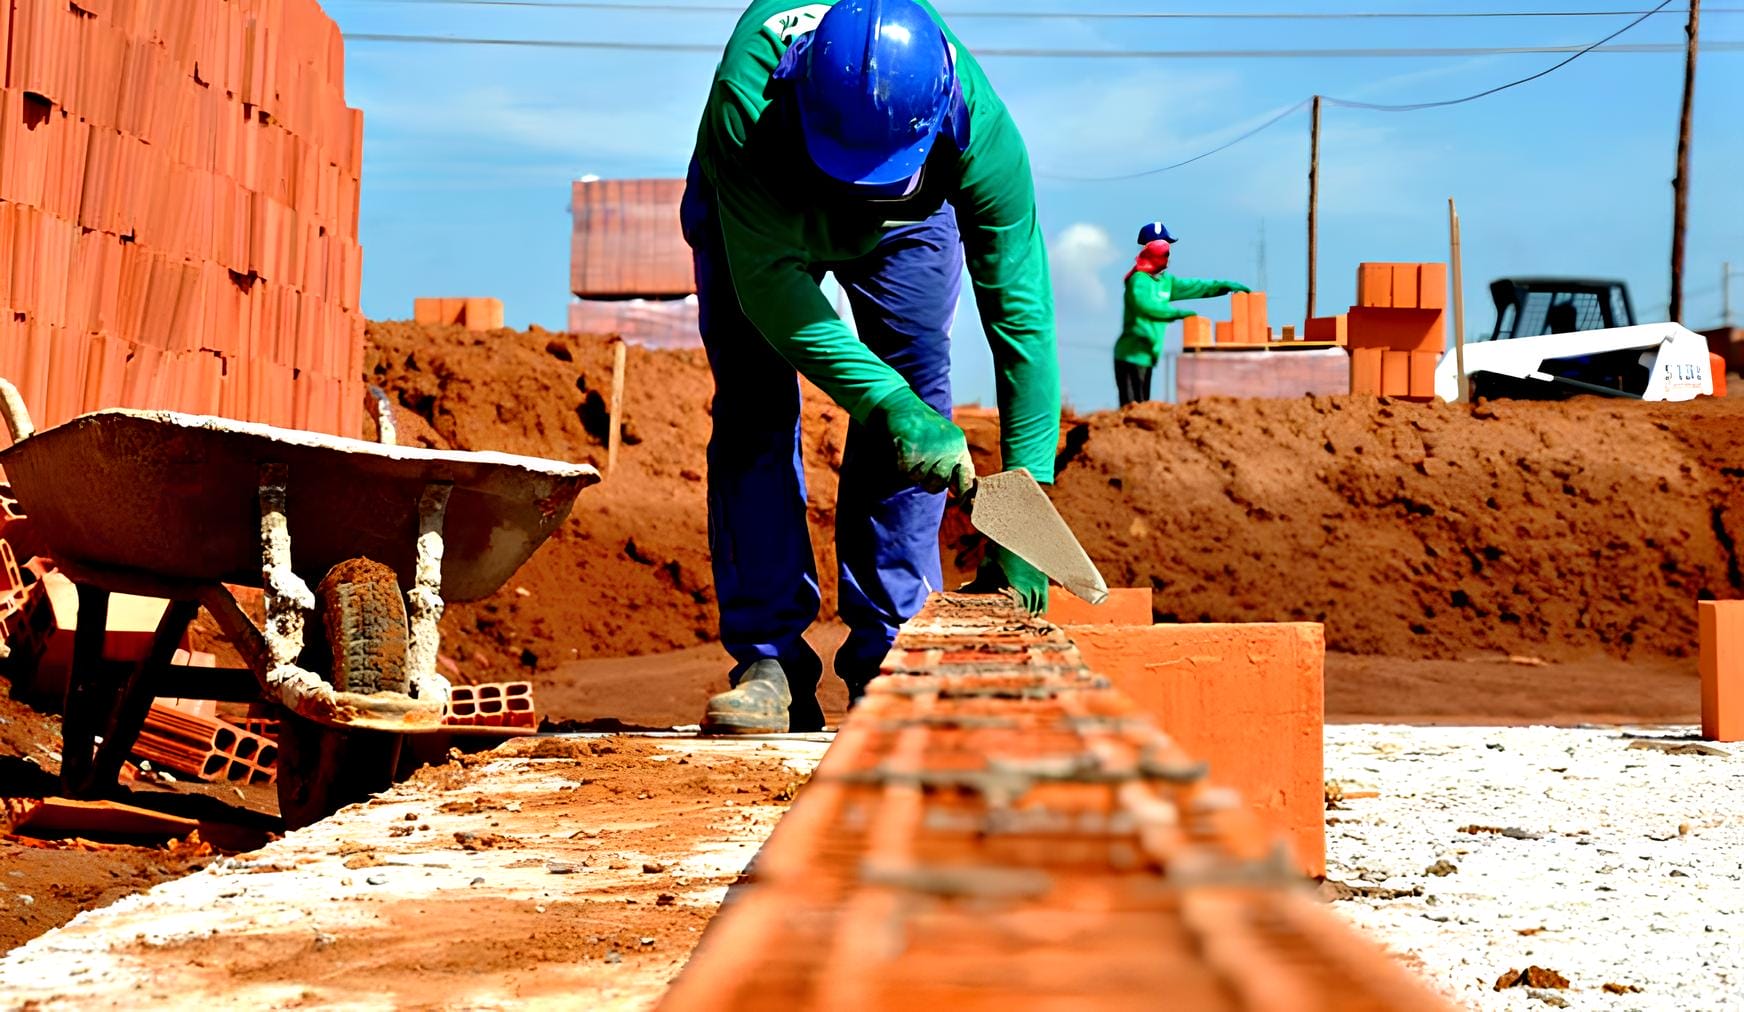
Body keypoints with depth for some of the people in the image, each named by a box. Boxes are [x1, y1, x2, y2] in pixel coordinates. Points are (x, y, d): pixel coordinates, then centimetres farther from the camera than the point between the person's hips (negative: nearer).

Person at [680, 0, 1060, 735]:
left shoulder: (982, 131, -40)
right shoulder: (747, 102, -46)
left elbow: (1021, 314, -37)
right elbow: (768, 283, -44)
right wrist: (892, 404, -54)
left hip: (908, 225, 1)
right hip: (757, 212, -1)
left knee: (916, 400, -14)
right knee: (754, 406, -13)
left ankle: (887, 661, -8)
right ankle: (769, 662, -10)